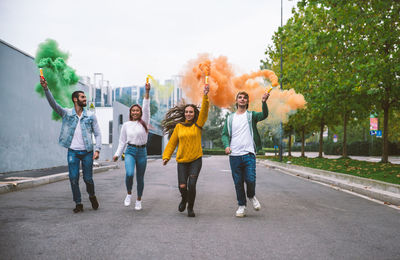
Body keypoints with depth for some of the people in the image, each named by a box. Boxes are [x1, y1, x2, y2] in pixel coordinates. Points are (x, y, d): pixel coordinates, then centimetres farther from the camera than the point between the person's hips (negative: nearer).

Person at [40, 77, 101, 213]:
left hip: (87, 152, 0)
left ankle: (92, 196, 32)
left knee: (88, 178, 4)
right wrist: (45, 88, -24)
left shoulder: (91, 116, 4)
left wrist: (97, 149, -8)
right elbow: (53, 104, -10)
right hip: (73, 152, 0)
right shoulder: (66, 113, 3)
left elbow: (97, 134, 4)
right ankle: (78, 203, 11)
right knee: (74, 179, -1)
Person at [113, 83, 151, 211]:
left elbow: (146, 108, -9)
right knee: (129, 174, -23)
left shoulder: (144, 122, 3)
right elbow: (122, 141, 12)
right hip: (130, 151, 0)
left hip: (142, 152, 0)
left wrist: (147, 92, -19)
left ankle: (139, 200, 23)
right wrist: (117, 154, 5)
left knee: (140, 178, 6)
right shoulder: (126, 125, 7)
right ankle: (129, 194, 3)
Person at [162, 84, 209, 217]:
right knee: (182, 186, -3)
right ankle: (184, 199, 34)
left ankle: (190, 208, 12)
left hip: (196, 160, -1)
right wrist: (166, 156, 1)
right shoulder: (179, 126, 4)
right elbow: (172, 142, 8)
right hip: (182, 161, 1)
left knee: (191, 185, -12)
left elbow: (204, 111, -13)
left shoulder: (198, 124, 1)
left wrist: (205, 96, -26)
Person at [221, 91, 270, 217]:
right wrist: (226, 145, -10)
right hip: (234, 155, 2)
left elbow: (264, 115, -14)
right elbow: (225, 134, 11)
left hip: (249, 154, -2)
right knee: (238, 182, 5)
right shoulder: (230, 118, 14)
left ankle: (252, 196, 20)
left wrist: (264, 102, -33)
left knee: (250, 180, -10)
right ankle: (241, 205, 19)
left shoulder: (251, 115, 6)